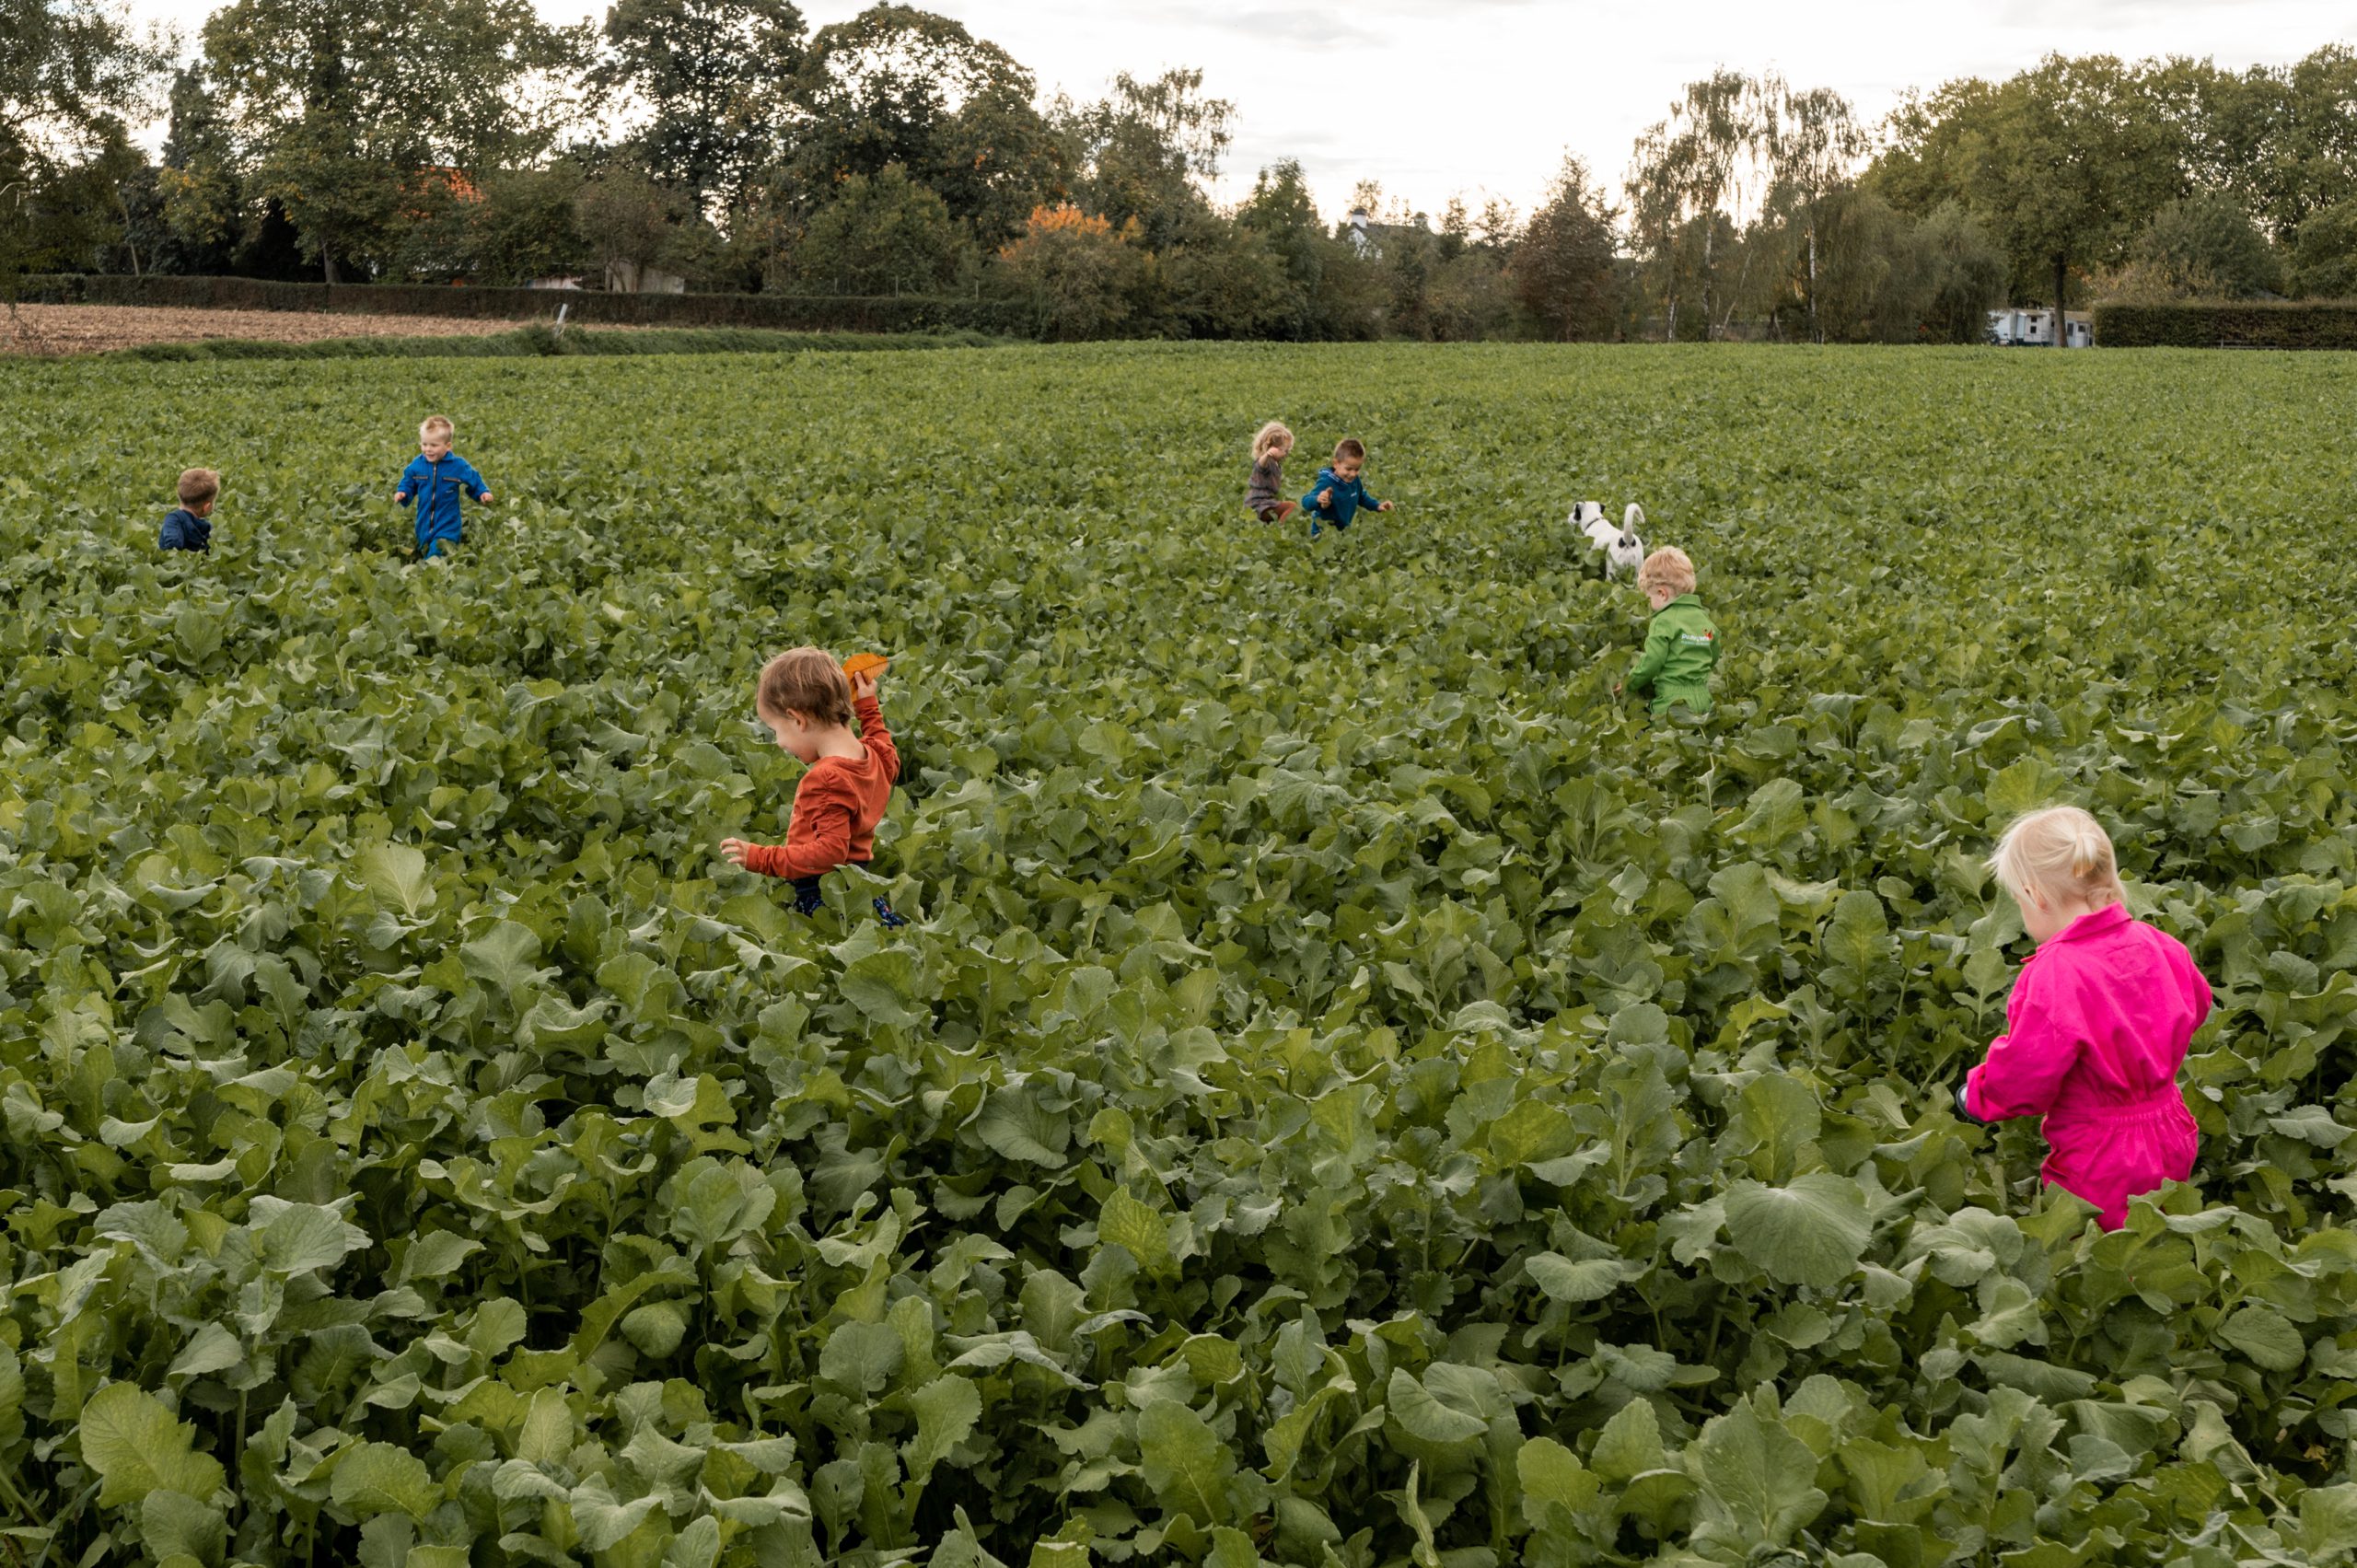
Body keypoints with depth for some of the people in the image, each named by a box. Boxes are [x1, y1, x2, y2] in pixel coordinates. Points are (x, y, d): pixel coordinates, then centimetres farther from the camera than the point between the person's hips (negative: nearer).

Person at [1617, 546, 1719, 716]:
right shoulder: (1706, 619, 14)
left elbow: (1651, 662, -10)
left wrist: (1628, 684, 5)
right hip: (1704, 699, 8)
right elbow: (1714, 659, 24)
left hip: (1673, 700, -8)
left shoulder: (1663, 621, -8)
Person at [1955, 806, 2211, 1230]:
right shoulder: (2159, 947, -3)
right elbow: (2195, 1006, 18)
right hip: (2172, 1147, 8)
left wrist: (1975, 1096, 2)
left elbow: (2022, 1079, -19)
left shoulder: (2053, 977, -25)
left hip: (2099, 1172, -8)